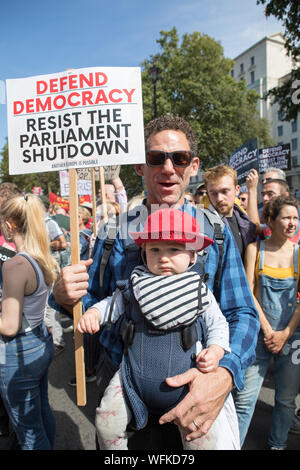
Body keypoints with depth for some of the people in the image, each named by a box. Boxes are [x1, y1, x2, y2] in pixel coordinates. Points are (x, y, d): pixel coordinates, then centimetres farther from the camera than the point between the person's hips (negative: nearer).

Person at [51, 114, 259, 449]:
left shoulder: (216, 232, -7)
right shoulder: (114, 232, -4)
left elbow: (241, 314, -10)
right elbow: (95, 305, 2)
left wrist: (224, 376, -28)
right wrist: (65, 297, -21)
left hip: (191, 387, 0)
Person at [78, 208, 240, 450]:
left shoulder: (200, 291, -5)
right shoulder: (137, 286, -2)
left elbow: (218, 324, 1)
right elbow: (114, 303, 11)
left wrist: (215, 351, -16)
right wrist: (93, 313, -6)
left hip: (184, 383, -2)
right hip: (135, 380, 2)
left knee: (203, 438, -6)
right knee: (106, 420, 4)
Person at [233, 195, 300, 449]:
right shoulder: (255, 249, -1)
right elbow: (248, 292, -4)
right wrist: (267, 330, -9)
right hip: (259, 333, -2)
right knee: (245, 398, 0)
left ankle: (278, 444, 36)